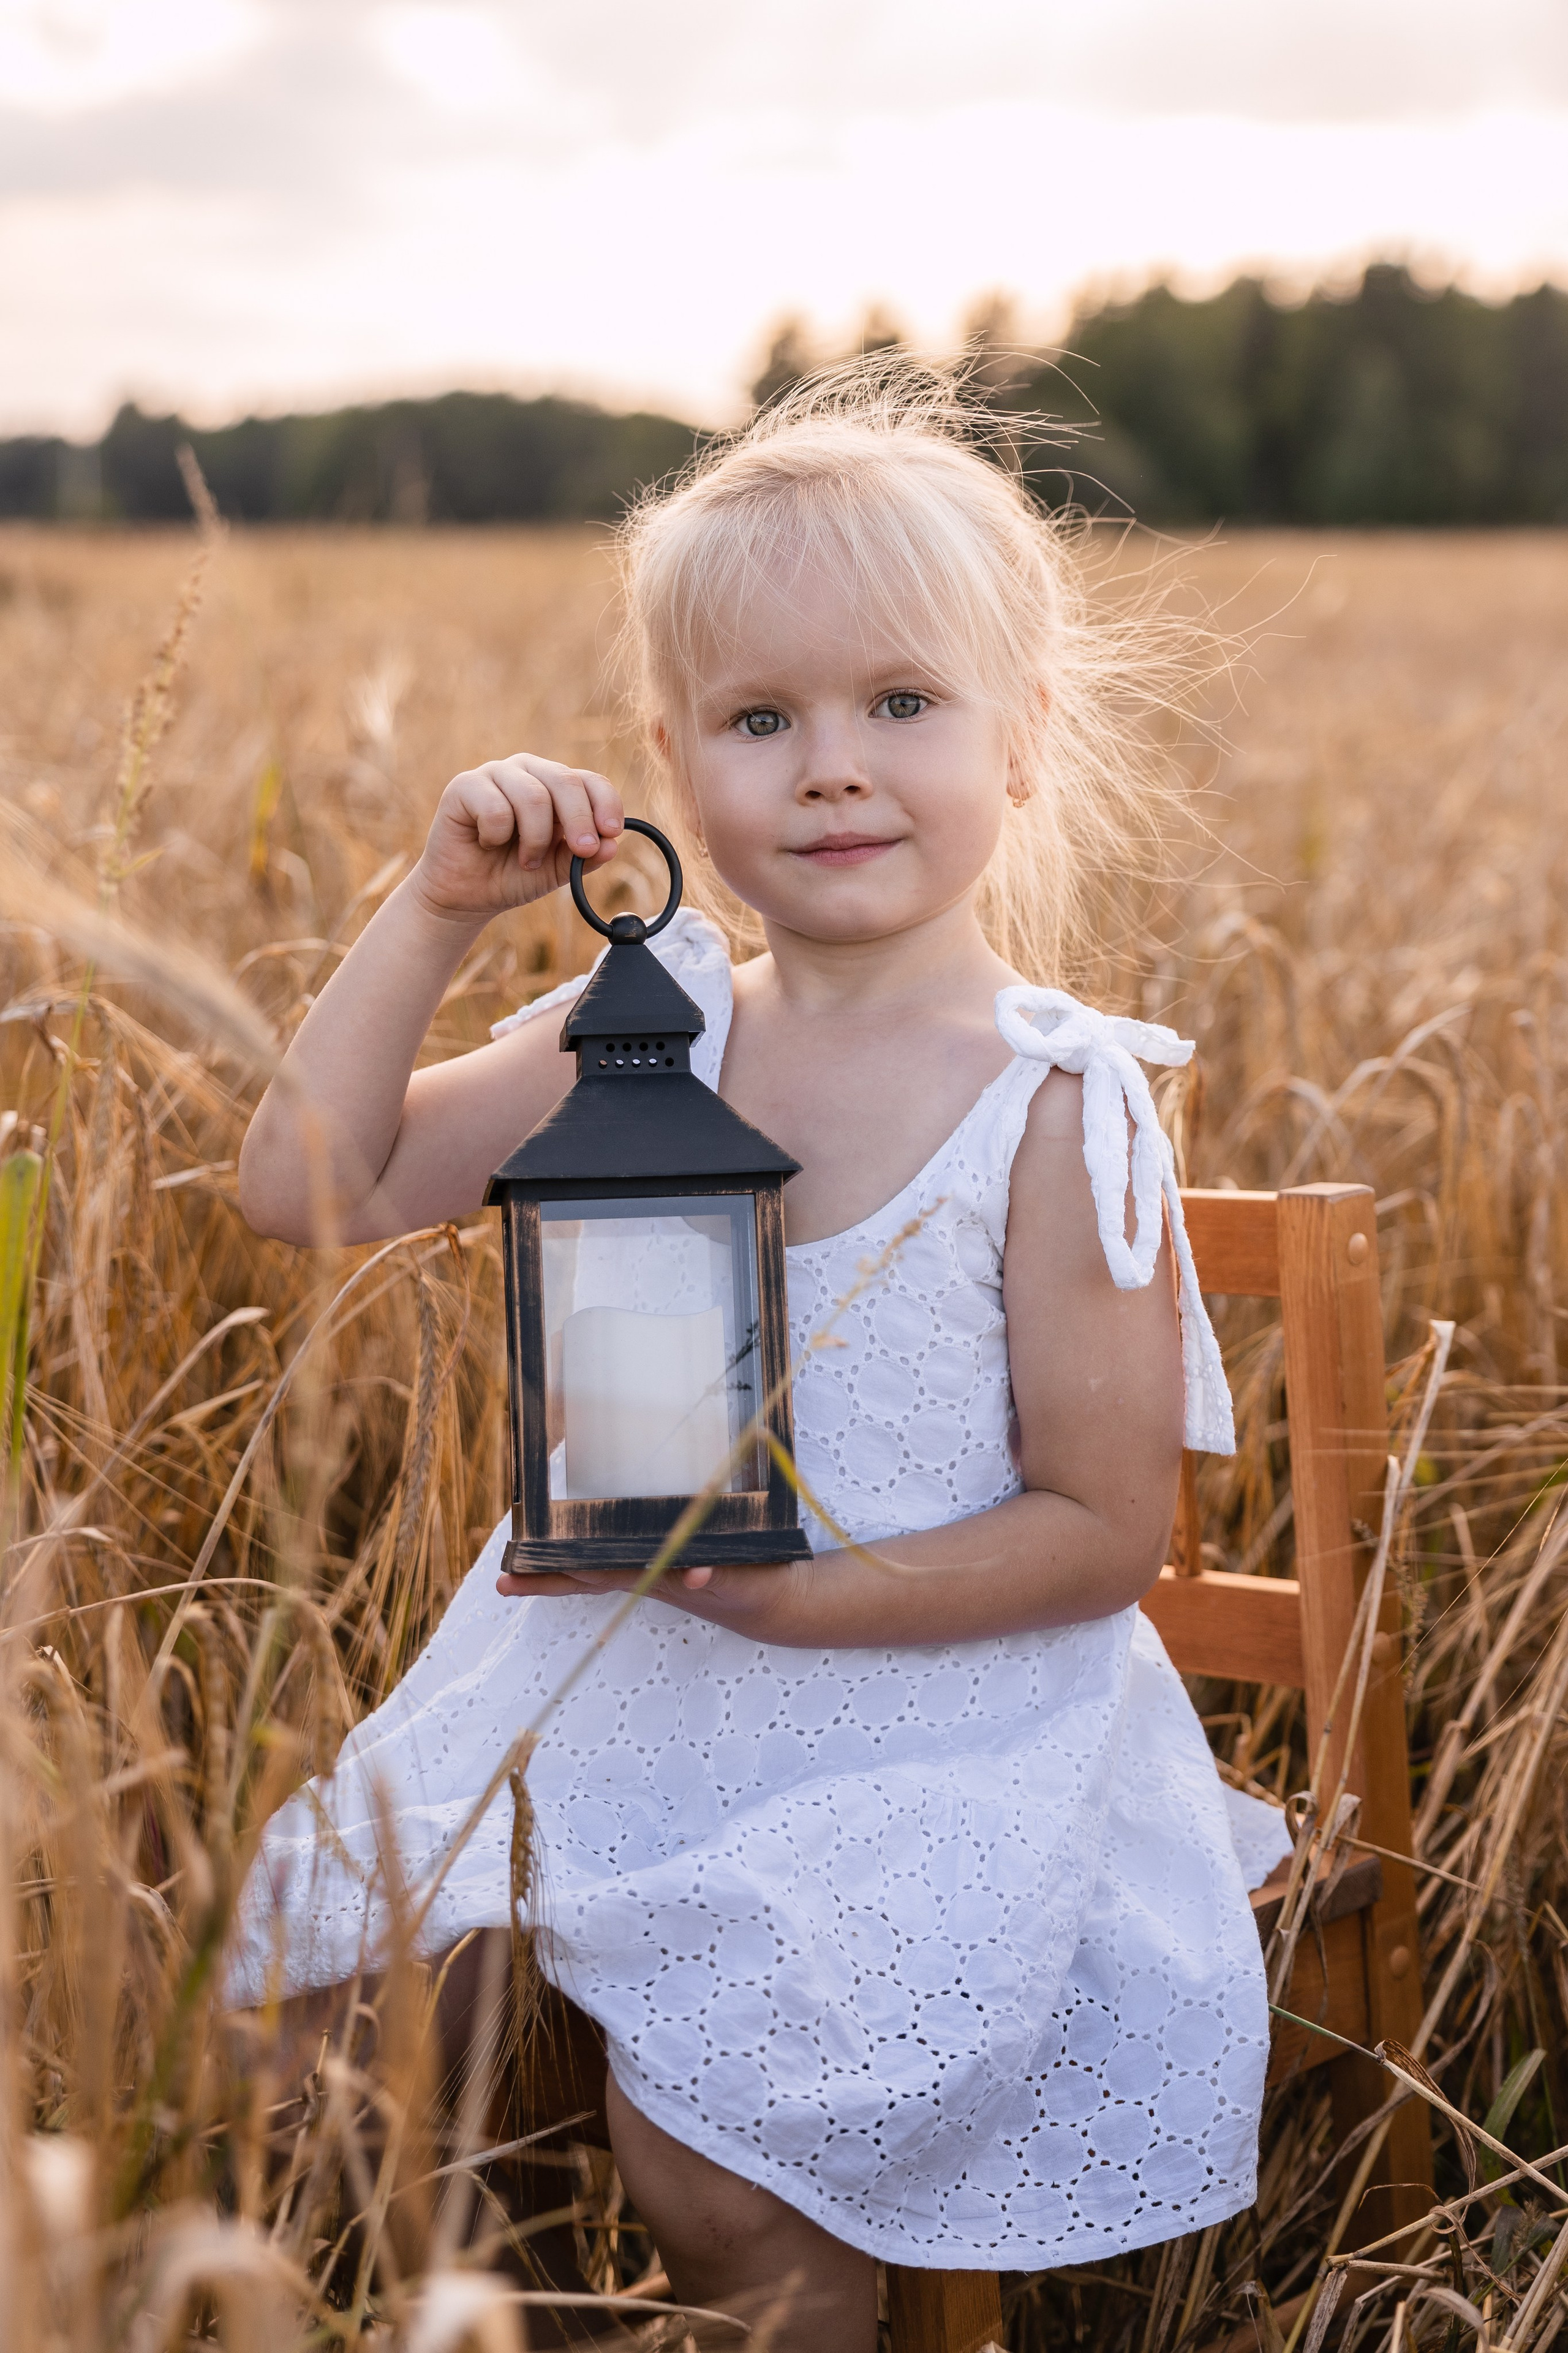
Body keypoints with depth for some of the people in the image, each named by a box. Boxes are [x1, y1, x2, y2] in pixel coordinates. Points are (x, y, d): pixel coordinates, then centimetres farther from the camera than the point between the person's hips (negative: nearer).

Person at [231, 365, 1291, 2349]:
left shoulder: (1061, 1109, -14)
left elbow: (1105, 1530, -12)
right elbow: (301, 1191, -3)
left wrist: (788, 1595, -22)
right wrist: (438, 912, -11)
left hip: (918, 1722, -5)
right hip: (611, 1695, 5)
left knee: (715, 2189, -15)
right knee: (317, 1992, -2)